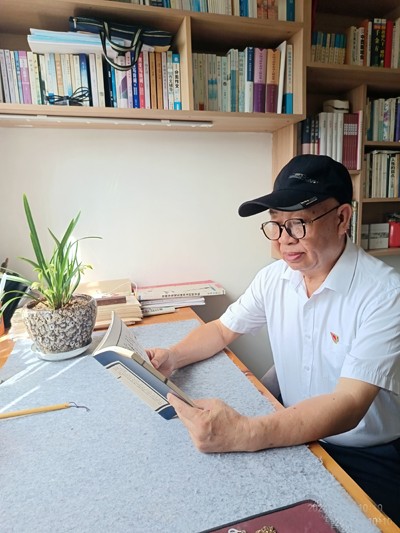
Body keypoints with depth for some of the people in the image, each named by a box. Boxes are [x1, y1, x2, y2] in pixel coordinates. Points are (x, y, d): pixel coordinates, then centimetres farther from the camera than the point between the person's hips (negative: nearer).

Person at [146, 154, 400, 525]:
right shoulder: (274, 277, -6)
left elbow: (348, 404, -30)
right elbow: (223, 330, 6)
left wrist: (244, 434, -42)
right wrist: (173, 357, -12)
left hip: (369, 460, -3)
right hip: (297, 435, 4)